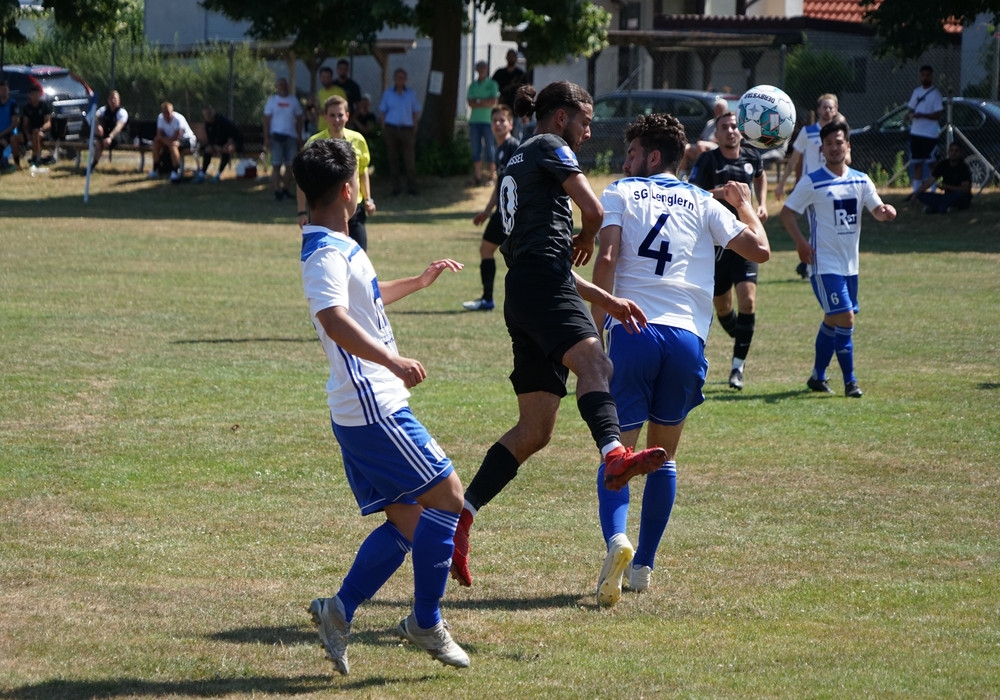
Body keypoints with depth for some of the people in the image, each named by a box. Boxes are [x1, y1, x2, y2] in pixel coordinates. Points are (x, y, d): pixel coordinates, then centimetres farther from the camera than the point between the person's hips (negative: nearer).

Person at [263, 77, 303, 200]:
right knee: (276, 164, -5)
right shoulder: (272, 101, 6)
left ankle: (286, 189, 10)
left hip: (291, 136, 2)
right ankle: (277, 190, -5)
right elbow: (267, 120, 4)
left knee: (290, 165, 1)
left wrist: (299, 136, 7)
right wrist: (266, 138, -5)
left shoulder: (293, 100, 11)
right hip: (276, 135, -2)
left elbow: (299, 119, 14)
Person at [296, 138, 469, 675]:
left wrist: (419, 282, 47)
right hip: (372, 409, -10)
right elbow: (333, 319, -33)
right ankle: (425, 623, -1)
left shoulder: (337, 248, 18)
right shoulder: (327, 255, -15)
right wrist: (392, 360, -43)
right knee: (446, 495, -7)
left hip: (372, 409, 10)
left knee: (405, 520, 9)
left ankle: (339, 611, 5)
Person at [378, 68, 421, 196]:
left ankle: (411, 187, -2)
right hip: (391, 128, 0)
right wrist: (384, 128, -1)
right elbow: (382, 111, 9)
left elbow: (416, 112, 11)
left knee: (410, 159, -7)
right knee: (393, 159, 2)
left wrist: (414, 128, 2)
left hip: (407, 128, 0)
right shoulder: (388, 93, 8)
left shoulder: (411, 93, 9)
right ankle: (395, 187, 7)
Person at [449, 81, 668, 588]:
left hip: (524, 294, 9)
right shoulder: (551, 148, 7)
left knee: (534, 431, 8)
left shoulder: (519, 165, 34)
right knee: (592, 361, -35)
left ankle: (459, 517, 3)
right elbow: (593, 209, -6)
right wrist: (585, 241, 19)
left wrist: (606, 300, 26)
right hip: (543, 285, -9)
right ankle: (614, 453, -63)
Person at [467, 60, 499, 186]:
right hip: (474, 120, 4)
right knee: (476, 149, 5)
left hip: (488, 120, -4)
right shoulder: (473, 85, 12)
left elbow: (493, 102, -7)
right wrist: (484, 103, -9)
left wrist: (478, 102, -5)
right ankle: (477, 177, 9)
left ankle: (492, 176, 1)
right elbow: (470, 103, 2)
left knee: (489, 149, -3)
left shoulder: (492, 84, 2)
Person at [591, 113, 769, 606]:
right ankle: (643, 566, 18)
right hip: (687, 337, 2)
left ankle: (617, 540, -27)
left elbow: (607, 257, -6)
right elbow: (759, 250, 12)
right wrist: (746, 207, 30)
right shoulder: (702, 203, 16)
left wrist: (595, 324, -4)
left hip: (632, 330, -2)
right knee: (663, 455, 18)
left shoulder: (620, 194, 10)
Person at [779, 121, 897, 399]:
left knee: (832, 321, 15)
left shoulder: (860, 181, 6)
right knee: (845, 318, -13)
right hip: (824, 264, -6)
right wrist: (801, 242, -19)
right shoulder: (812, 182, -8)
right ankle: (850, 381, -7)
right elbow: (787, 212, -6)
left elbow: (877, 209, -1)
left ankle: (818, 377, 27)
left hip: (849, 264, 6)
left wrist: (886, 212, -25)